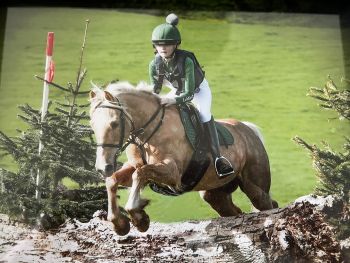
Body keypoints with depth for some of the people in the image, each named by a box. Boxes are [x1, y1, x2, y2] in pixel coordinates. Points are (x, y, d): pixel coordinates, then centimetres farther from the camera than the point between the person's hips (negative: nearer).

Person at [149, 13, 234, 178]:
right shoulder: (154, 64, -23)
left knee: (203, 113, -29)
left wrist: (174, 100, -54)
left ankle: (217, 157, -31)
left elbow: (189, 94, -37)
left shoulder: (186, 60, -37)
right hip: (177, 91, 6)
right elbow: (154, 91, -13)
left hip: (198, 89, -6)